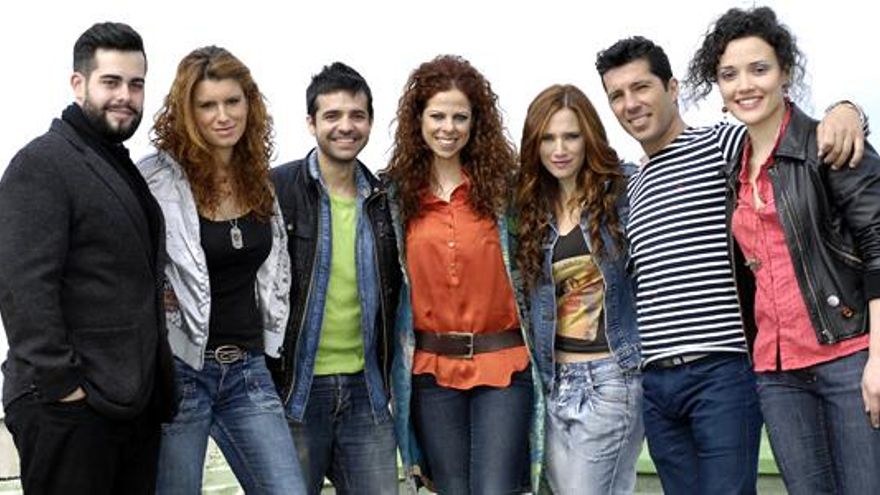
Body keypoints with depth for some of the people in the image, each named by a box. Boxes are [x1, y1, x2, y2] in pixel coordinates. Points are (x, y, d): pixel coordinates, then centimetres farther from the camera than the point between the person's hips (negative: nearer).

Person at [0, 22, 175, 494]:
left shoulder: (126, 170, 19)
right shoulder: (42, 162, -8)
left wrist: (157, 381, 14)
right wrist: (61, 382, -19)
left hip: (136, 401, 8)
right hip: (68, 405, -8)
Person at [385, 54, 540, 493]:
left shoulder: (504, 182, 2)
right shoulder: (397, 193, 6)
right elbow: (392, 285, 11)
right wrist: (397, 367, 10)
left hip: (503, 364, -2)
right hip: (432, 370, 2)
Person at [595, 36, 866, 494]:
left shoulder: (724, 145, 1)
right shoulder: (632, 187, 20)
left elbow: (812, 141, -3)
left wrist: (844, 111, -25)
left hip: (721, 370, -6)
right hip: (655, 382, 6)